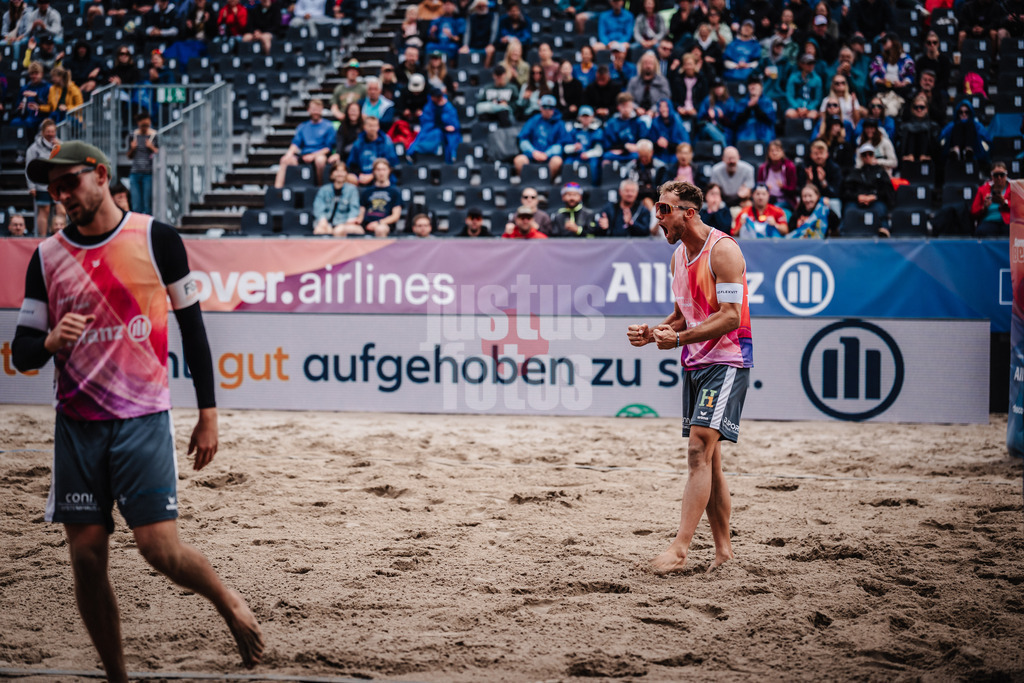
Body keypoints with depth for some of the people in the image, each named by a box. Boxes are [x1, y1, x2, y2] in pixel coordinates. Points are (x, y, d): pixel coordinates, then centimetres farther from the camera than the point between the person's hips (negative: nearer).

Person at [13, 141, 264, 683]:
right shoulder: (48, 257, 5)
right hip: (76, 422, 3)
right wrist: (49, 342, -17)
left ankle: (227, 601, 20)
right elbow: (22, 352, 7)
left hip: (143, 418, -3)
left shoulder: (156, 239, -1)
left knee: (159, 549, -11)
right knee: (86, 557, 1)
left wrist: (208, 414, 3)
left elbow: (191, 326, 5)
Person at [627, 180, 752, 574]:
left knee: (700, 450, -18)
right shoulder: (679, 255, 13)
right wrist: (652, 332, 3)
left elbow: (731, 317, -21)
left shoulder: (723, 250, -14)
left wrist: (679, 338, -26)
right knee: (707, 460, 9)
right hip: (695, 364, 9)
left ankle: (680, 548, -23)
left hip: (727, 361, -9)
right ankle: (723, 549, 16)